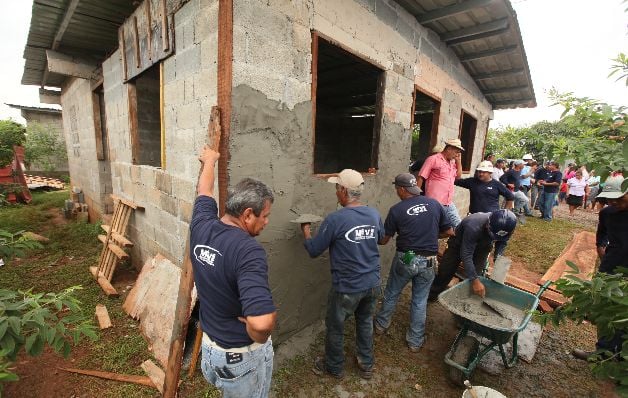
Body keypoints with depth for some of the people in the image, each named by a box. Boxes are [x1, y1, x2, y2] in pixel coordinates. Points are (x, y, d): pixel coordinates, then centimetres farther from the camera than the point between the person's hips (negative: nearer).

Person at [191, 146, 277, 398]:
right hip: (243, 355, -6)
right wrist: (258, 338, -22)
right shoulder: (248, 250, -34)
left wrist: (209, 162, 27)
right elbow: (262, 323, -45)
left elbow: (204, 192, 9)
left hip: (209, 346, 6)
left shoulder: (201, 227, -13)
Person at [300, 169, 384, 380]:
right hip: (372, 284, 6)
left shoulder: (335, 219, -24)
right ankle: (367, 365, 45)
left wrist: (306, 231, 3)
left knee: (335, 328, 19)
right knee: (365, 323, 26)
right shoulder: (374, 214, -5)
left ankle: (335, 368, 41)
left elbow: (313, 250, -13)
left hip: (347, 288, -5)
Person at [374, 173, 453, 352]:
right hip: (428, 261, 3)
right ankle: (415, 341, 29)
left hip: (405, 259, -2)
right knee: (420, 301, 17)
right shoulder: (434, 204, -2)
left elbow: (384, 240, -5)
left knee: (391, 294, 20)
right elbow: (449, 231, 5)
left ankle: (381, 325, 40)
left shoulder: (396, 210, -11)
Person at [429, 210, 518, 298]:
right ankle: (431, 295, 13)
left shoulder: (504, 228, -28)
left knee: (476, 273, -5)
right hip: (459, 244, -4)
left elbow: (502, 242, -3)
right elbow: (466, 256, -39)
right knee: (445, 272, -4)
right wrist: (475, 280, -38)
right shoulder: (473, 227, -45)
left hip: (481, 246, 4)